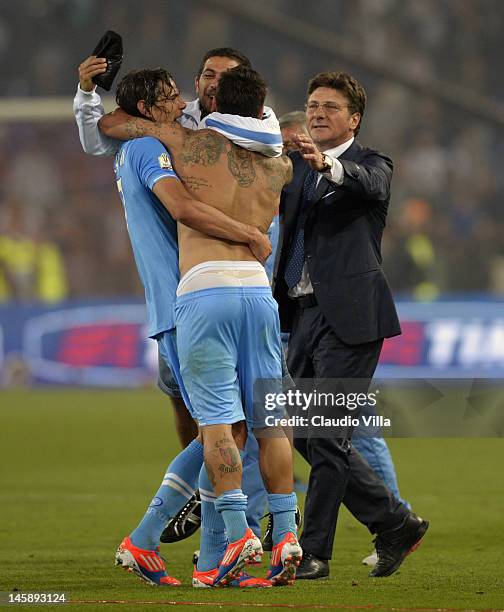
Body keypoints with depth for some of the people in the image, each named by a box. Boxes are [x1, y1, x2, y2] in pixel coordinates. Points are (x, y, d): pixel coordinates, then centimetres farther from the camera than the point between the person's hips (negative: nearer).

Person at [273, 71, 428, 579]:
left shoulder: (371, 166, -1)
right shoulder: (295, 165, 19)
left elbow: (368, 184, -24)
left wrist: (328, 164, -45)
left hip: (348, 315, -7)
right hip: (303, 314, 7)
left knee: (325, 433, -9)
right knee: (305, 433, 8)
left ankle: (315, 552, -3)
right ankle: (395, 524, 19)